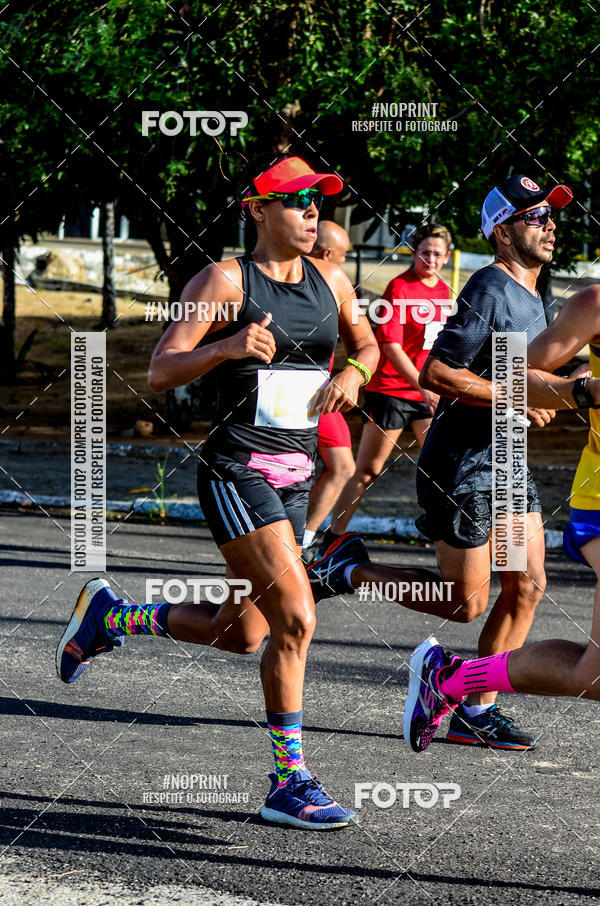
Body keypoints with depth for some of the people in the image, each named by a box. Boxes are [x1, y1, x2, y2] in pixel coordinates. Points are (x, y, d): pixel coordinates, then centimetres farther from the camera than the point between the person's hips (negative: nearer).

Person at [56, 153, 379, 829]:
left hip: (293, 479, 7)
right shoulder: (226, 280, -7)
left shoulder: (329, 281, 10)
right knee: (296, 618, -18)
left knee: (241, 634, 12)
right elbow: (160, 372, -10)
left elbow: (365, 342, 28)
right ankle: (289, 784, -8)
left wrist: (353, 372, 4)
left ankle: (107, 618, 35)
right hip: (236, 473, -7)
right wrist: (227, 347, -27)